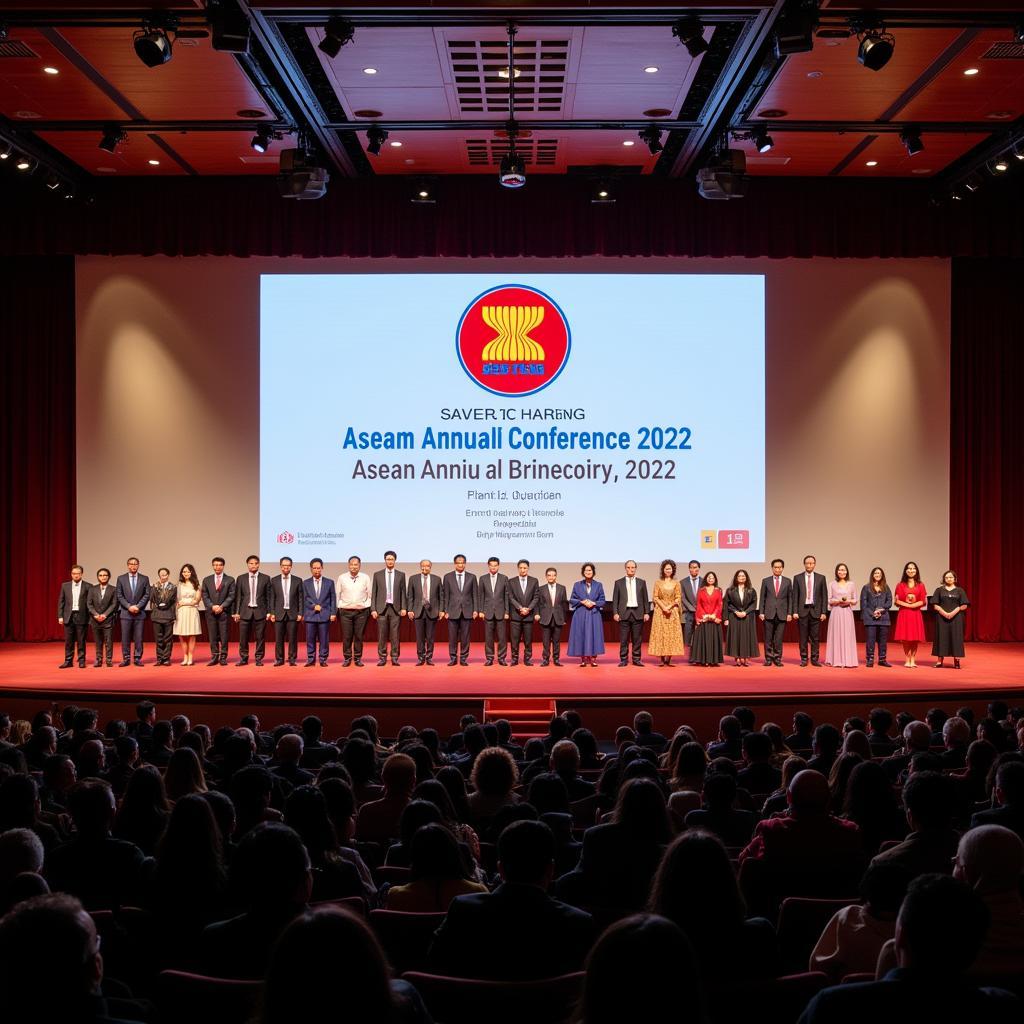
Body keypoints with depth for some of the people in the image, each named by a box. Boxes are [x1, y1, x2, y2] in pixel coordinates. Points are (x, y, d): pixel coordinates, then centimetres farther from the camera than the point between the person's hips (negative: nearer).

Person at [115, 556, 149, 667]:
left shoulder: (144, 579, 7)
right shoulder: (121, 578, 6)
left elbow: (146, 595, 2)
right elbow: (119, 596, 2)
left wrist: (138, 606, -10)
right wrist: (129, 606, -10)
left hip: (140, 612, 0)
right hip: (125, 612, 0)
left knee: (138, 637, 1)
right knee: (125, 637, 0)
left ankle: (138, 658, 6)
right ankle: (126, 659, 6)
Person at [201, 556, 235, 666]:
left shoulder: (230, 580, 4)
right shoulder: (207, 580, 11)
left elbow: (231, 596, -2)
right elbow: (205, 596, 6)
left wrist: (222, 606, -12)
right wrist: (212, 606, -9)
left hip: (224, 612, -2)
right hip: (211, 612, 2)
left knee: (224, 636, -1)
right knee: (212, 636, 3)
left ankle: (223, 657, 4)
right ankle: (214, 657, 8)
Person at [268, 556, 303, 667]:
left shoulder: (297, 581, 5)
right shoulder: (274, 580, 7)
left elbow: (300, 598, 4)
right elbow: (272, 598, 7)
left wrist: (300, 613, -3)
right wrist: (272, 613, 0)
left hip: (293, 614, -1)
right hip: (279, 614, 1)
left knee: (292, 638, 0)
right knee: (278, 639, 2)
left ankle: (292, 659, 8)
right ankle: (279, 659, 10)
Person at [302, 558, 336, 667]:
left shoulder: (329, 583, 8)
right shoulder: (306, 583, 9)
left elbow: (333, 600, 7)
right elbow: (304, 600, 5)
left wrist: (333, 613, -2)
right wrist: (314, 606, -9)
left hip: (324, 616, -1)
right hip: (310, 615, 1)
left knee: (324, 639, -1)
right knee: (310, 639, 1)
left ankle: (323, 660, 7)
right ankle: (311, 660, 9)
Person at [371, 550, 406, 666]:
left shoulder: (401, 575, 8)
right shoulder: (377, 574, 7)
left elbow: (403, 593, 7)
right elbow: (373, 593, 6)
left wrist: (403, 608, -2)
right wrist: (373, 609, -1)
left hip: (395, 608, 0)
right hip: (382, 608, 0)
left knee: (395, 635, -1)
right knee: (382, 635, 0)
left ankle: (394, 658, 5)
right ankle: (382, 658, 6)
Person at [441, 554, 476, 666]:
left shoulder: (471, 577, 7)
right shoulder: (448, 577, 5)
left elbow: (474, 595, 7)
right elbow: (445, 596, 4)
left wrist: (475, 610, 1)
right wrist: (445, 610, -1)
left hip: (467, 611, 1)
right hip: (453, 611, -1)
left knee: (465, 637, 2)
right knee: (452, 636, 1)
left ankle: (463, 658, 9)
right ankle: (453, 658, 9)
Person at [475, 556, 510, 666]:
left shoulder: (504, 578, 4)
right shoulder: (483, 578, 6)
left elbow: (507, 596, 4)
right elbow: (480, 596, 7)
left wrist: (507, 611, -1)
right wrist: (480, 611, 0)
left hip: (500, 612, 0)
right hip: (488, 611, 1)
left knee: (502, 637, -1)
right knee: (488, 637, 2)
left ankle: (502, 658, 6)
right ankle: (489, 658, 8)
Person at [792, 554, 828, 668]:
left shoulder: (821, 578, 6)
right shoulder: (797, 578, 5)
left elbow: (824, 596, 5)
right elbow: (795, 596, 3)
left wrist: (823, 612, -2)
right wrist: (795, 611, -5)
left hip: (815, 611, 0)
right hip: (802, 610, 0)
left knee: (815, 637, 3)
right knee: (803, 637, 2)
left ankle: (814, 659, 9)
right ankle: (804, 659, 9)